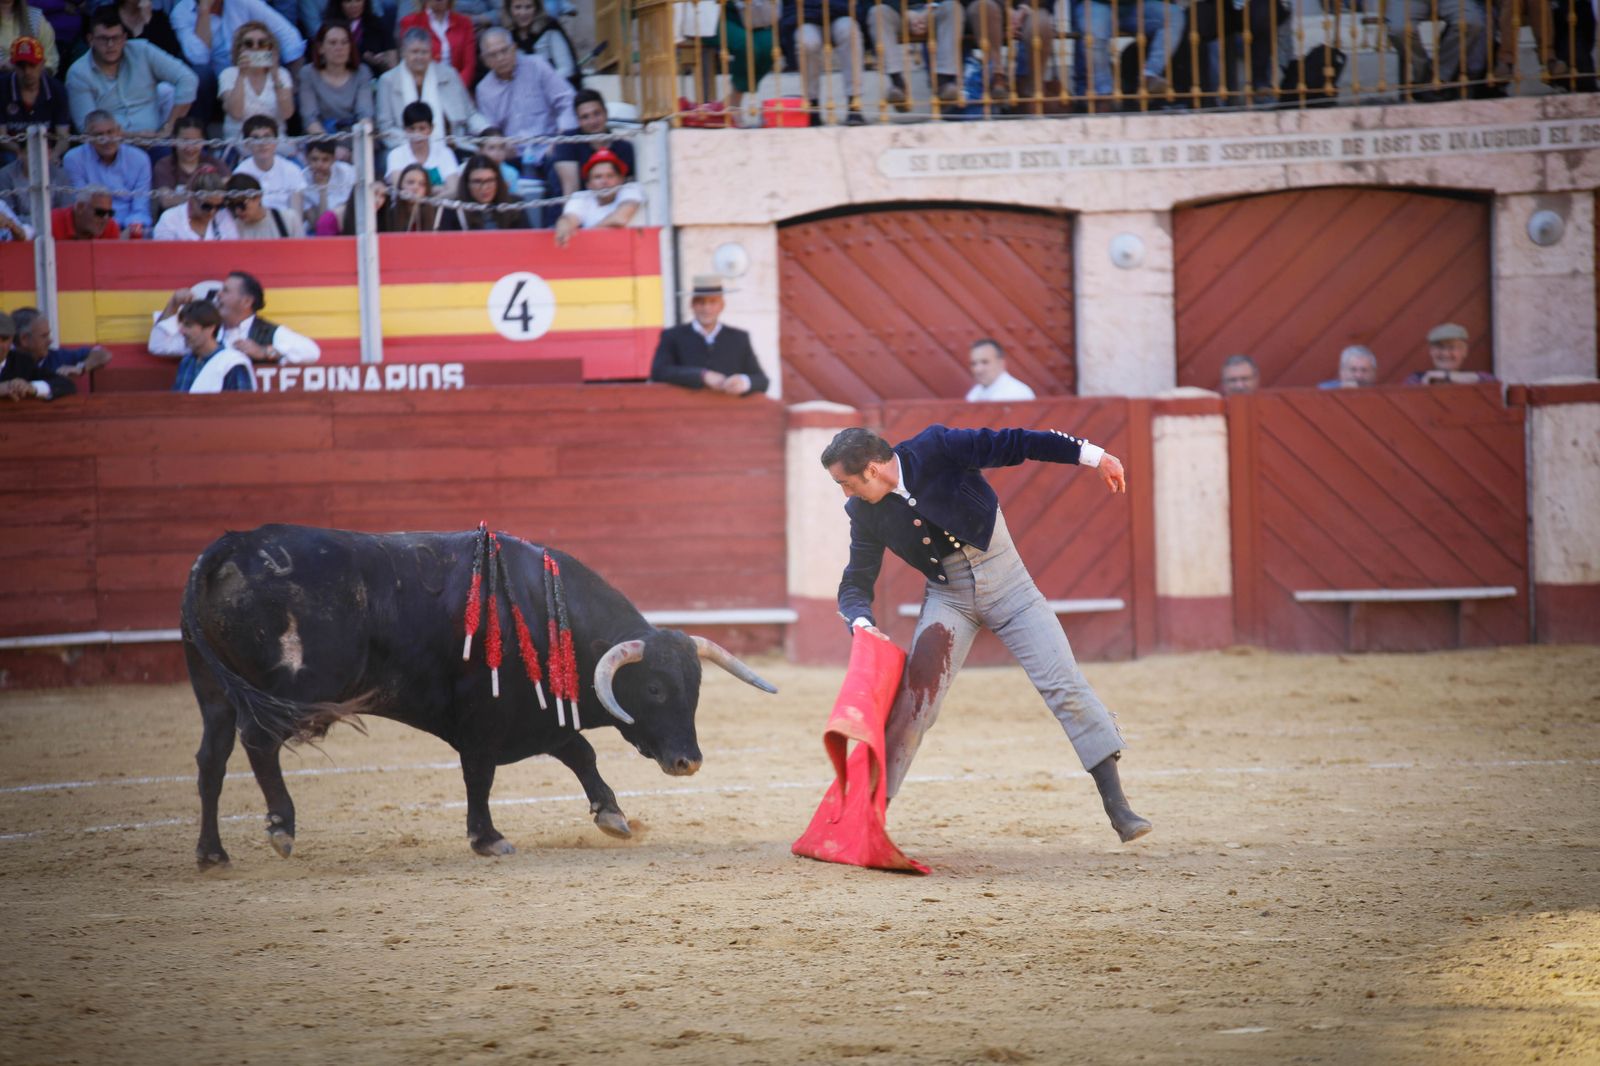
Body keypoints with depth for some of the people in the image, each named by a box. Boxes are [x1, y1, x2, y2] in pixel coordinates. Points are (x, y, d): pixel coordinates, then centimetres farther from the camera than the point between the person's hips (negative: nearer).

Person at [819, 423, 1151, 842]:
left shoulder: (934, 450, -19)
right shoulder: (865, 513, -6)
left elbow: (1011, 446, -19)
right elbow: (855, 583, 0)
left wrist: (1089, 455, -23)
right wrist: (862, 622, -23)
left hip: (1004, 580, -3)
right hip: (948, 599, 3)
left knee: (1062, 682, -8)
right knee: (915, 696, -9)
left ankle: (1116, 804, -6)